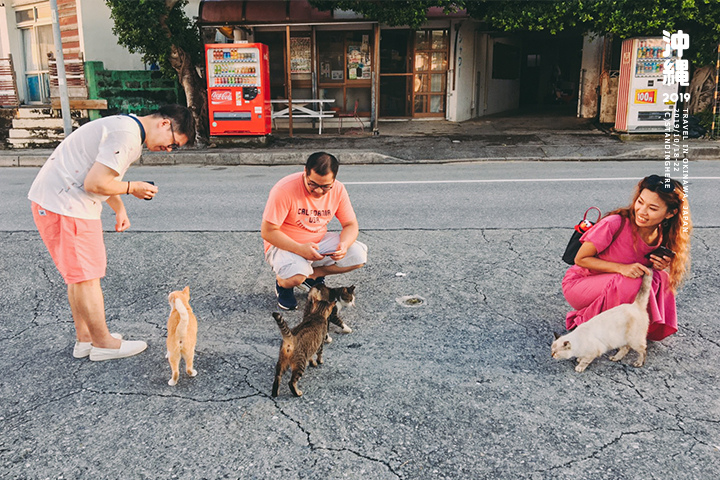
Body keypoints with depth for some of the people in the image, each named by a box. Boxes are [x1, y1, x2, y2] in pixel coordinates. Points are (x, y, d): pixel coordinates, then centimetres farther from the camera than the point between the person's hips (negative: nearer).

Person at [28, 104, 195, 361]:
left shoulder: (128, 127, 13)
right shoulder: (126, 135, -21)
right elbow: (94, 183, -25)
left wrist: (119, 209, 19)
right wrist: (132, 188, -9)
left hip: (53, 199, 11)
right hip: (65, 206, -11)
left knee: (79, 274, 17)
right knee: (86, 276, 0)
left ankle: (84, 339, 28)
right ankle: (103, 343, 13)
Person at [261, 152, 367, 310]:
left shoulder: (338, 190, -10)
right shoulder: (284, 190, -24)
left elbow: (351, 225, -1)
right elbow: (267, 231, -22)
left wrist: (344, 245, -24)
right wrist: (299, 249, -34)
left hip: (320, 242, 5)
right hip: (284, 244, -5)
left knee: (359, 255, -15)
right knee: (296, 276, -36)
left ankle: (312, 275, 5)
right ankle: (282, 282, 3)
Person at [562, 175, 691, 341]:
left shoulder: (664, 237, -6)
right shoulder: (615, 224, -25)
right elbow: (580, 259, -18)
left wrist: (656, 268, -15)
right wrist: (621, 268, -30)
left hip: (615, 287, 6)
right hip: (579, 284, -6)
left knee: (660, 278, -18)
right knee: (632, 284, -32)